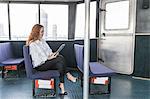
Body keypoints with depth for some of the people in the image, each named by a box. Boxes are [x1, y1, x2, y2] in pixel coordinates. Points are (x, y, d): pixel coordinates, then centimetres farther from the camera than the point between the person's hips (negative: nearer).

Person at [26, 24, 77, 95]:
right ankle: (68, 75, -9)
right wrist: (49, 58, -19)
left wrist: (52, 54, -9)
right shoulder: (32, 45, -13)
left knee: (60, 65, -24)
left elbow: (49, 51, 13)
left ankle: (61, 85, -26)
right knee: (61, 59, -24)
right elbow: (37, 59, -16)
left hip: (47, 60, 7)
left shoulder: (42, 41, 13)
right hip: (39, 65, -7)